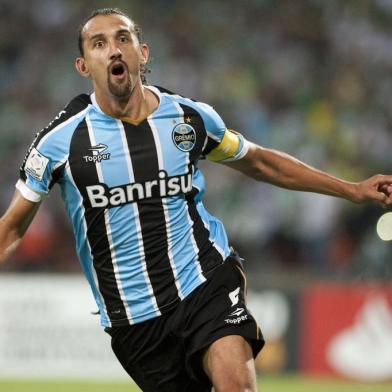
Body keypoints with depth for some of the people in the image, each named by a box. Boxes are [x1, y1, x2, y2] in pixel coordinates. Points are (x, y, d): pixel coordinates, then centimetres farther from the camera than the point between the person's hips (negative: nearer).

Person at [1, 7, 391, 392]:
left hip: (207, 282, 0)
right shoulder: (62, 139, -5)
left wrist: (353, 190, 19)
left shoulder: (191, 117, 1)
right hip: (132, 316, 0)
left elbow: (258, 162, 19)